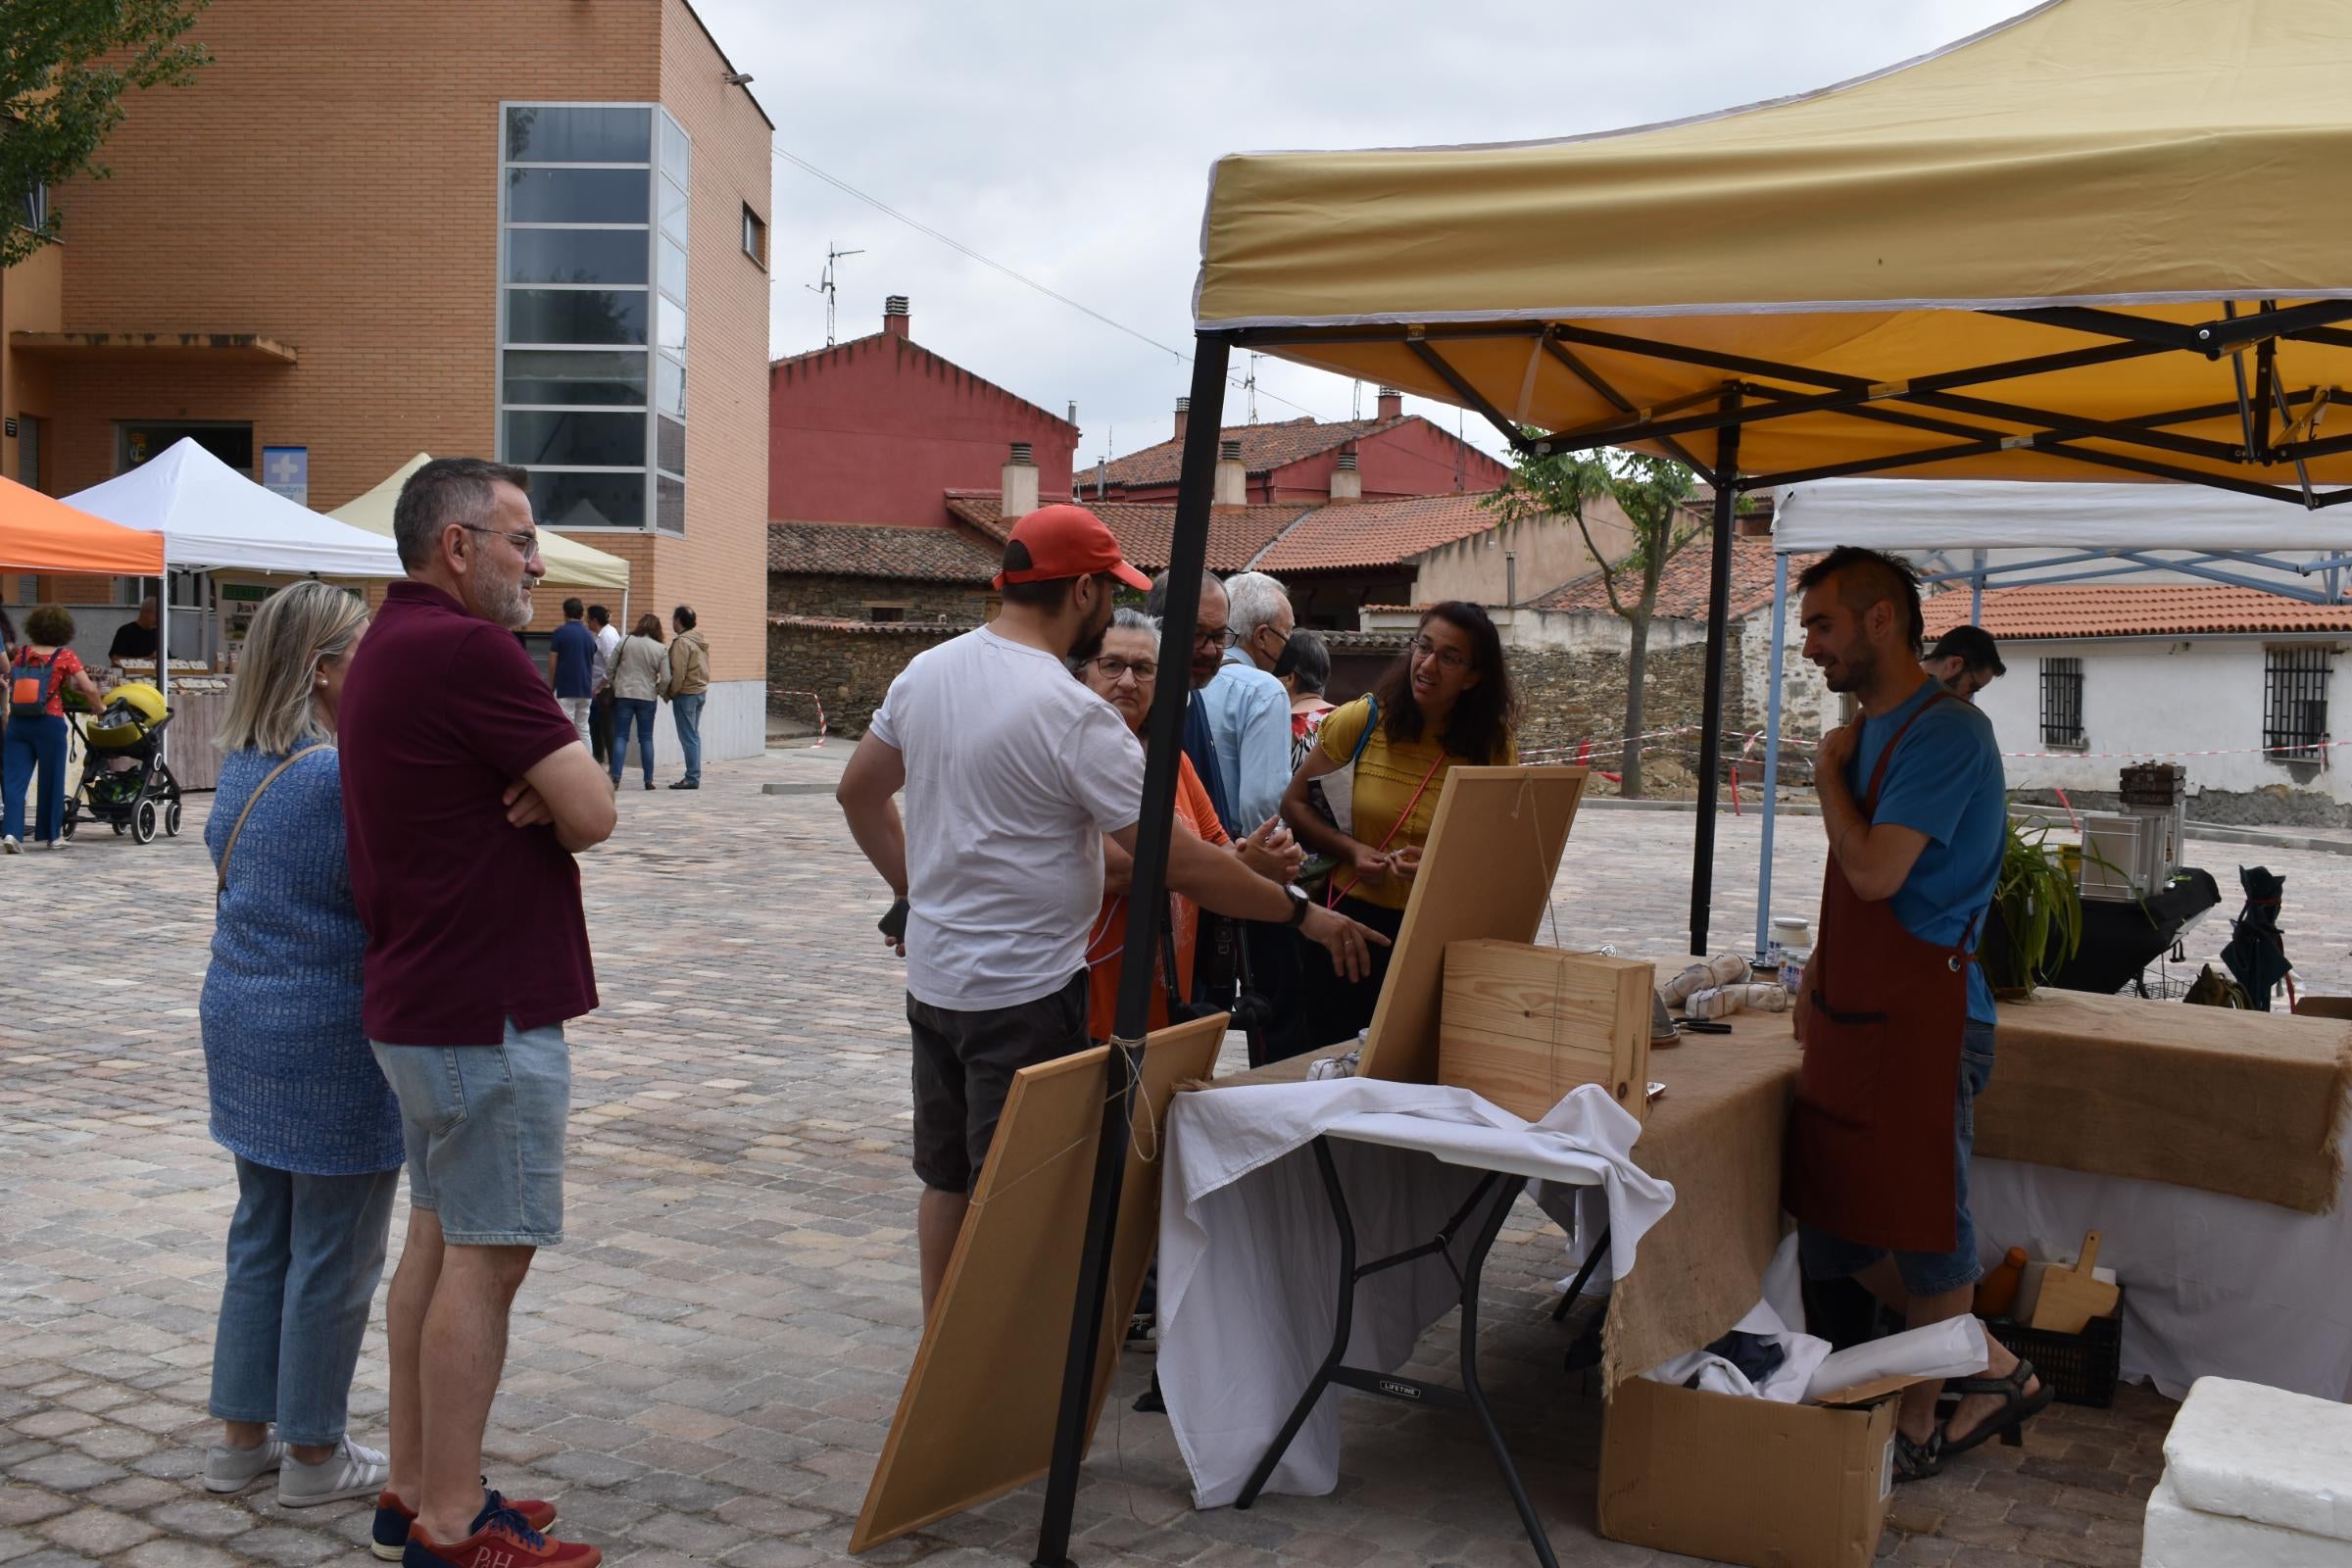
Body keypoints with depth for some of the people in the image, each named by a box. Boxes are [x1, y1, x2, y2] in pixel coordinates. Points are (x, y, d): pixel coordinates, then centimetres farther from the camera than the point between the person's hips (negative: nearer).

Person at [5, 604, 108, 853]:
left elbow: (11, 680, 10)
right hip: (49, 723, -2)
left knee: (14, 779, 1)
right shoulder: (65, 656, -3)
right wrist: (99, 707, 10)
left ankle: (11, 831, -13)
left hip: (18, 722, 2)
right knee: (51, 779, 11)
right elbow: (89, 688, -8)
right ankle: (52, 834, 20)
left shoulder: (21, 653, 6)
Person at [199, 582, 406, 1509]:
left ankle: (241, 1437, 28)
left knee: (261, 1235, 18)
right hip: (332, 1041, -8)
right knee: (334, 1256, 5)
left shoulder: (240, 766, 7)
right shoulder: (348, 775, -20)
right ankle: (315, 1456, 16)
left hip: (240, 1023, 9)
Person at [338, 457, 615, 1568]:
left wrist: (529, 795, -7)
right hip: (488, 1010, -10)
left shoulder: (386, 647, 15)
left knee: (439, 1236, 16)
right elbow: (593, 815, -19)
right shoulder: (468, 649, -18)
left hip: (417, 1003, 10)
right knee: (487, 1256, -3)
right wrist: (549, 794, 1)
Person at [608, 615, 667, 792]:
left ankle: (615, 777, -8)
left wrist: (613, 686, 18)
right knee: (646, 738, 8)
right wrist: (659, 690, 15)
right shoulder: (660, 649, -3)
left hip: (623, 694, 0)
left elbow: (610, 668, 2)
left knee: (620, 736, 3)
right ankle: (648, 780, 8)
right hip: (647, 697, 0)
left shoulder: (625, 641, -2)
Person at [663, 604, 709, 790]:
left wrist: (671, 692, -6)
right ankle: (695, 776, 18)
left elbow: (678, 672, -19)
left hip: (686, 693, -9)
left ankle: (692, 778, -6)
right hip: (701, 691, 9)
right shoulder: (700, 641, 13)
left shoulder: (682, 642, -15)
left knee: (688, 737, -7)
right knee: (694, 735, 15)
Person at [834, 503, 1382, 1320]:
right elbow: (1179, 861, -21)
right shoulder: (1073, 714, -21)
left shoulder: (925, 671, 2)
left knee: (947, 1180, 19)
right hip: (1024, 993, -8)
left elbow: (858, 791, 15)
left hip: (933, 976, 8)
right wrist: (1303, 912, -11)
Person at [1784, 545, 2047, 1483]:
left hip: (1922, 1018, -9)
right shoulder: (1868, 730, 13)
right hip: (1852, 1015, 9)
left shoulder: (1945, 732, -15)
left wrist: (1830, 773, -8)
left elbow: (1876, 872, -22)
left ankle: (1918, 1427, 19)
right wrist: (1816, 973, 16)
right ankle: (1990, 1370, 27)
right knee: (1835, 1226, 13)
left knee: (1922, 1230, 4)